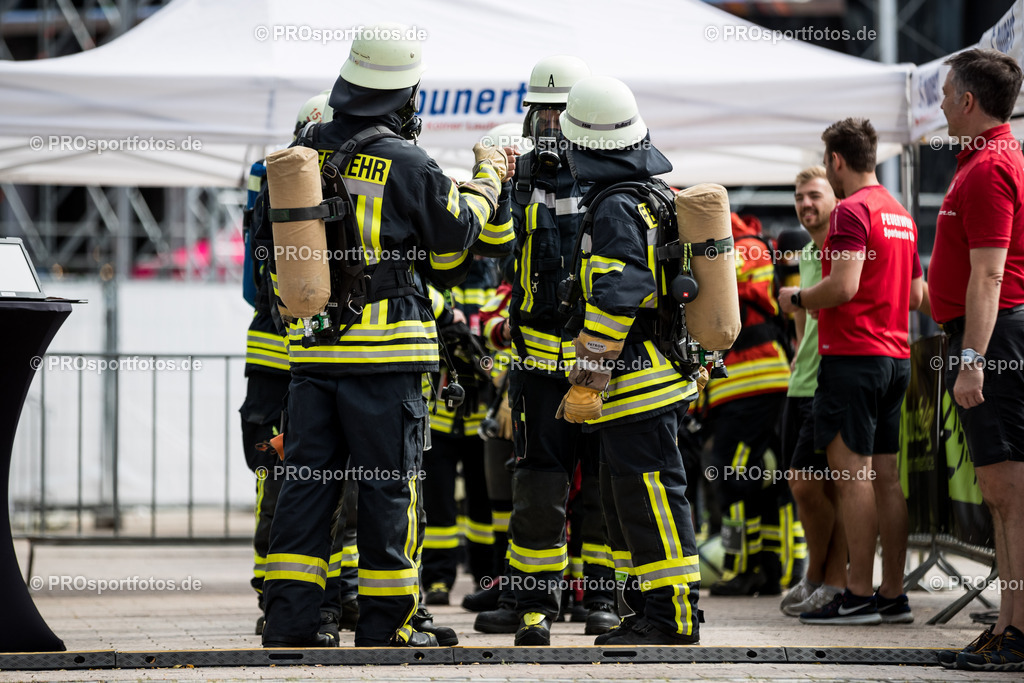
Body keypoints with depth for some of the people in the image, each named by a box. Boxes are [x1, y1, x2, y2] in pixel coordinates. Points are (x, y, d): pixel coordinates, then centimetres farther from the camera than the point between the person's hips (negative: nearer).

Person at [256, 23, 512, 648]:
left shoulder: (304, 152, 5)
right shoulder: (406, 163, -10)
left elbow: (276, 235, 17)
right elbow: (458, 233, 1)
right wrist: (487, 179, 15)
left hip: (312, 347, 5)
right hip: (385, 348, -5)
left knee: (308, 479, 7)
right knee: (389, 483, 3)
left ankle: (290, 617, 4)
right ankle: (385, 623, 7)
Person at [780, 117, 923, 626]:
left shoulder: (852, 211, -11)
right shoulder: (901, 215, 17)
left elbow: (843, 286, -21)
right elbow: (917, 296, 21)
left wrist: (798, 297, -5)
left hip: (853, 355, -9)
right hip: (896, 355, 9)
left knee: (852, 473, -8)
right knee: (885, 476, 8)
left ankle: (858, 596, -10)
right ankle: (893, 596, 8)